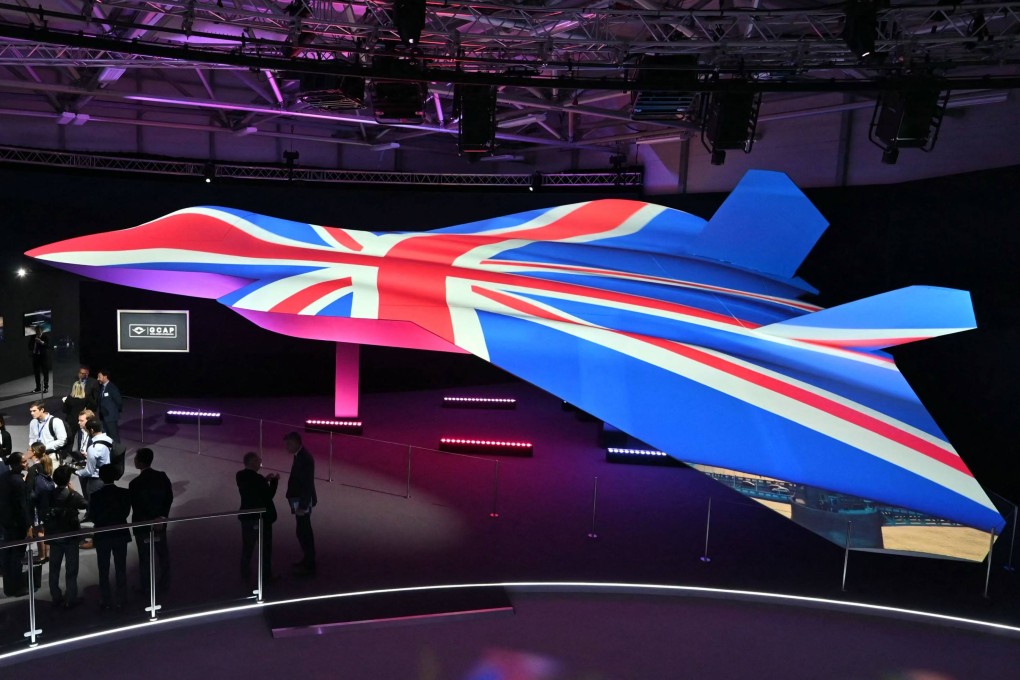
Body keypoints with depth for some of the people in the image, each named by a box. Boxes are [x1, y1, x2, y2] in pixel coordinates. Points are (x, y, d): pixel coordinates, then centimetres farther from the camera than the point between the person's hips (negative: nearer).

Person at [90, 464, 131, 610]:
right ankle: (120, 600, 18)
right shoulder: (125, 493, -12)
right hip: (121, 534, 1)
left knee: (104, 571, 13)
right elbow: (126, 513, -4)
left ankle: (105, 601, 19)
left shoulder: (95, 496, -14)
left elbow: (93, 517, -8)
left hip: (102, 536, -1)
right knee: (121, 569, 12)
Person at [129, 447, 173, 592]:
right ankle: (164, 583, 31)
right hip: (160, 523, 4)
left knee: (145, 557, 12)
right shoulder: (163, 477, -9)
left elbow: (136, 508, -19)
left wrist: (149, 521, -11)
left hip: (143, 525, -4)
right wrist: (162, 516, -6)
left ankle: (146, 588, 25)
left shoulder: (135, 484, -23)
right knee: (163, 553, 18)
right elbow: (169, 498, -5)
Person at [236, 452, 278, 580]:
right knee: (265, 547, 8)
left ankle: (245, 573, 25)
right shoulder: (257, 478, -24)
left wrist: (265, 480, 7)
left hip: (247, 516, 7)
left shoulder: (240, 476, 0)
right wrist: (274, 481, -8)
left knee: (247, 546, 17)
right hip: (262, 517, -7)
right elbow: (269, 495, -18)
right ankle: (266, 574, 16)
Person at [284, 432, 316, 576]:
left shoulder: (304, 458, -23)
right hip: (300, 500, 10)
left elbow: (308, 484, -24)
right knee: (304, 531, 20)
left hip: (303, 502, -10)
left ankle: (309, 566, 7)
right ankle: (308, 559, 33)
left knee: (303, 532, -2)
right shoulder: (300, 455, 7)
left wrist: (302, 506, -22)